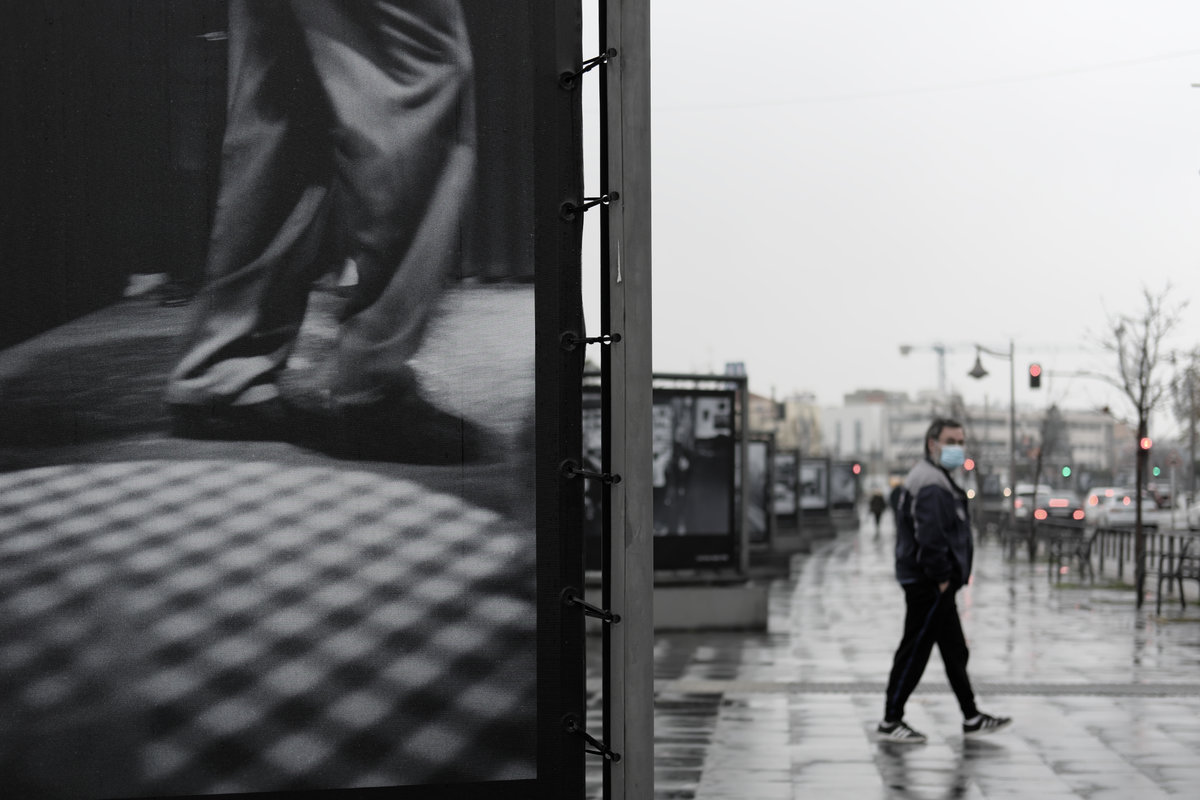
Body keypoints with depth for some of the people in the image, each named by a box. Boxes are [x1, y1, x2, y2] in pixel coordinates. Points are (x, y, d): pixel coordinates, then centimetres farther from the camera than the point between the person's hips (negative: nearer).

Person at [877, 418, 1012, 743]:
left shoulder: (936, 480, 19)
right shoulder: (930, 485, -17)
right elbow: (930, 537, -25)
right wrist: (941, 577, -20)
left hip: (934, 585, 11)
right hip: (929, 585, -11)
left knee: (955, 651, 15)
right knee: (914, 651, -6)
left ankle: (971, 718, 23)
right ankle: (891, 722, -1)